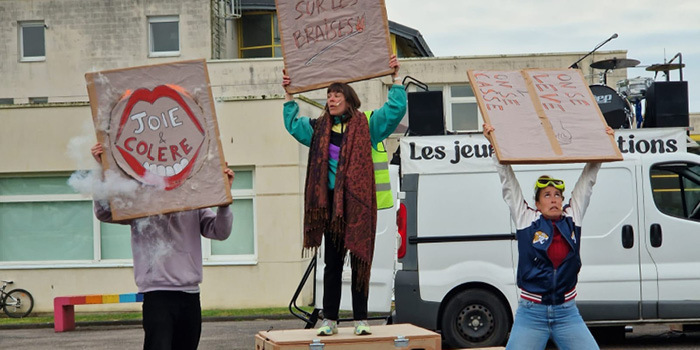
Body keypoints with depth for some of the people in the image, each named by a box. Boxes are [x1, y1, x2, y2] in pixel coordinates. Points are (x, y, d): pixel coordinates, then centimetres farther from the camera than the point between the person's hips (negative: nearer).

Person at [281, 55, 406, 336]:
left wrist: (395, 78, -4)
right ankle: (330, 320, 12)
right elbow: (293, 123, 27)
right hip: (332, 205, 3)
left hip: (359, 204, -3)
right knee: (332, 264, 6)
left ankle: (361, 320, 9)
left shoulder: (367, 125, 2)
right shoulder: (320, 129, 12)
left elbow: (396, 109, -2)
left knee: (360, 262, 2)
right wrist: (289, 94, 22)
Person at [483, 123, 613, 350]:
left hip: (567, 313, 3)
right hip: (531, 314, -2)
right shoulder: (526, 220, 1)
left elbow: (587, 180, 11)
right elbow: (508, 183, -3)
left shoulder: (573, 218, 7)